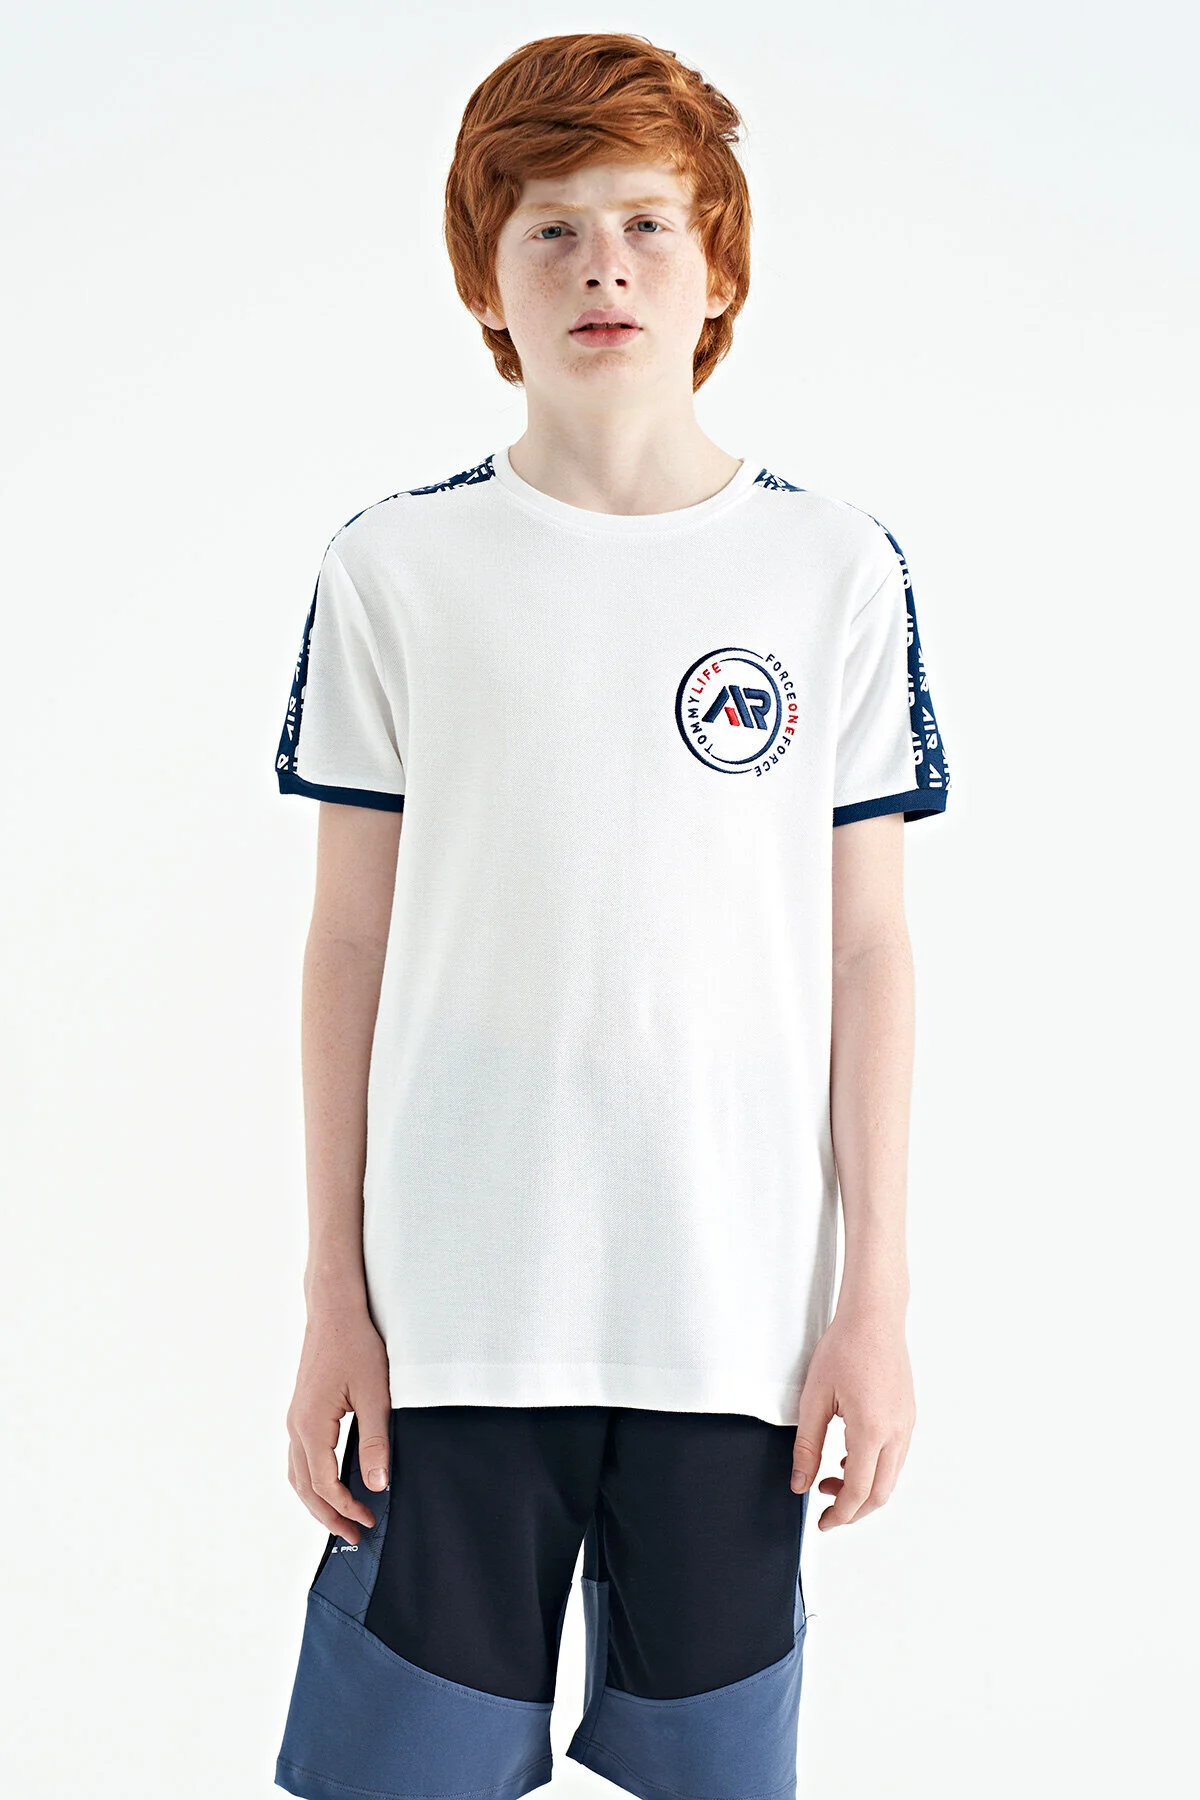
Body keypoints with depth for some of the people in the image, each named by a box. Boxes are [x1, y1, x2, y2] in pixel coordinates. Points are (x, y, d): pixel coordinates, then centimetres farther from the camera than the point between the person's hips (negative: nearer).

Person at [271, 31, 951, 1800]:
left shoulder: (836, 568, 1)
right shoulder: (393, 570, 1)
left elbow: (867, 945, 3)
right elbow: (352, 940, 3)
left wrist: (876, 1298, 0)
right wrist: (334, 1299, 2)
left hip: (737, 1312, 0)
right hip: (455, 1311, 0)